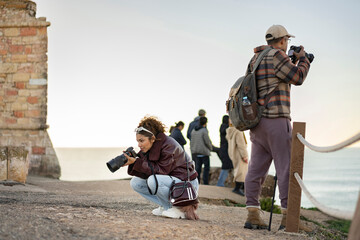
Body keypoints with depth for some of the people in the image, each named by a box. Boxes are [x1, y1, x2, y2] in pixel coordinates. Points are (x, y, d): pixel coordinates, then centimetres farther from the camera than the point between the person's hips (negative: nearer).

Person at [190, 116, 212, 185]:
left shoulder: (193, 131, 10)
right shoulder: (204, 130, -13)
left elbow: (192, 141, 13)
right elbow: (207, 141, -12)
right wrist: (210, 148, 5)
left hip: (196, 152, 7)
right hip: (204, 151, -7)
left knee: (197, 167, 11)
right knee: (206, 167, 0)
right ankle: (205, 183, -3)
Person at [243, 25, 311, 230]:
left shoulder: (255, 59, 18)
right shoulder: (276, 56, -8)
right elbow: (297, 78, -9)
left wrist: (290, 61, 27)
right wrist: (302, 58, 7)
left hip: (257, 121, 9)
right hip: (276, 119, -8)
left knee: (257, 168, 5)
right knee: (286, 168, -6)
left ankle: (253, 215, 2)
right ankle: (288, 218, -8)